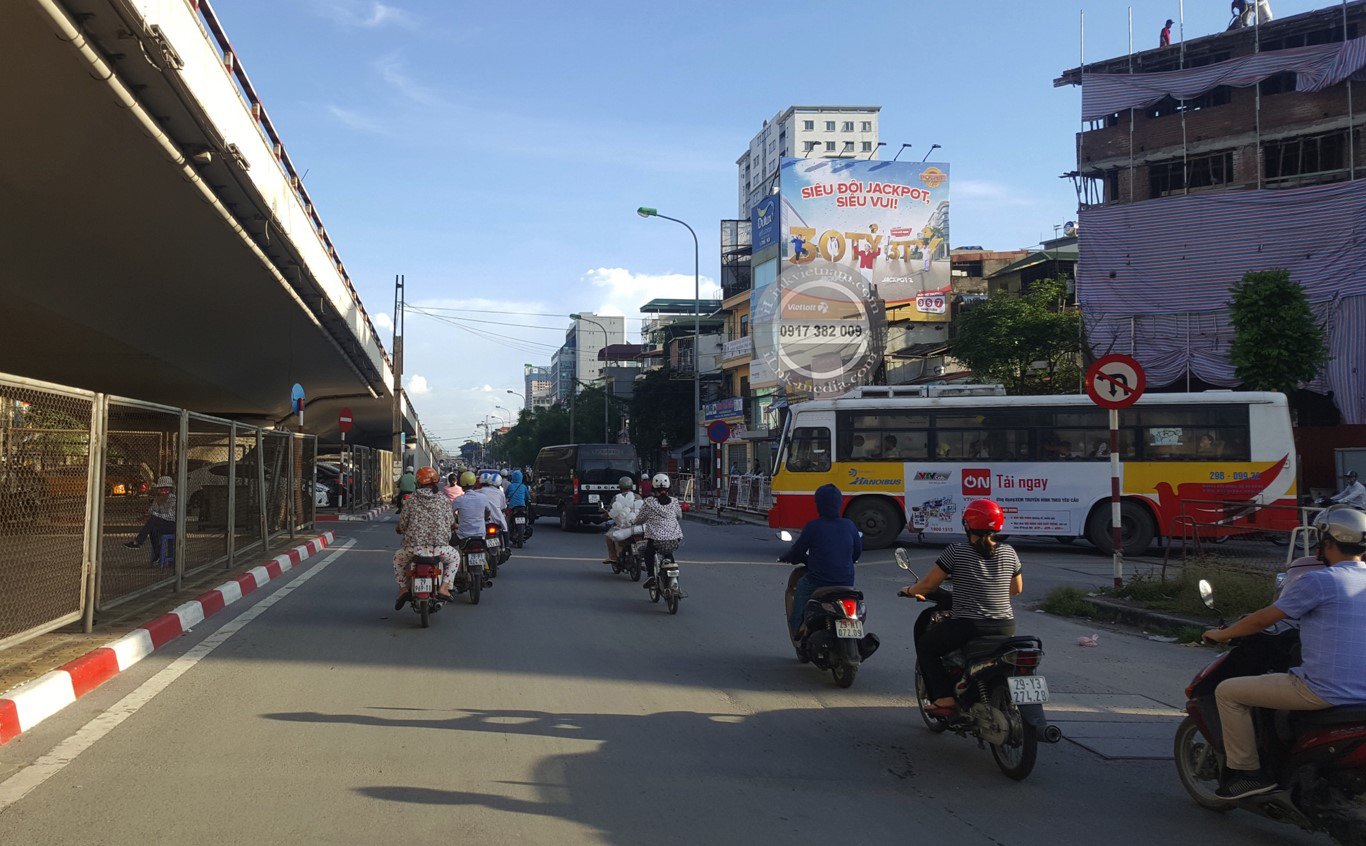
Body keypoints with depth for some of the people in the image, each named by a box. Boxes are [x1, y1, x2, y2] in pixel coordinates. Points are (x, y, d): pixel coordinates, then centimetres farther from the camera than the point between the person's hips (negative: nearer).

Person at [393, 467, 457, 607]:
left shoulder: (412, 499, 1)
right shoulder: (442, 500, 3)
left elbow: (402, 522, 3)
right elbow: (449, 522, 7)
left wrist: (404, 532, 26)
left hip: (414, 547, 0)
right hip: (439, 547, 0)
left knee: (398, 558, 31)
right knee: (454, 558, 30)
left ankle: (403, 588, 15)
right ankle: (444, 588, 13)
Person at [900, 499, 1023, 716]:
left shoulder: (956, 552, -8)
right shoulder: (1009, 553, 4)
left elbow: (928, 585, -3)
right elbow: (1017, 589, 17)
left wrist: (908, 590, 16)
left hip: (967, 626, -5)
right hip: (1005, 628, 5)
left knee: (925, 647, 18)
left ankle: (944, 699, 4)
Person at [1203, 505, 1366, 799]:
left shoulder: (1317, 582, -13)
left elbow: (1262, 620, -6)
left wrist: (1221, 634, 10)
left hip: (1324, 691, -8)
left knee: (1227, 692, 3)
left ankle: (1245, 772, 5)